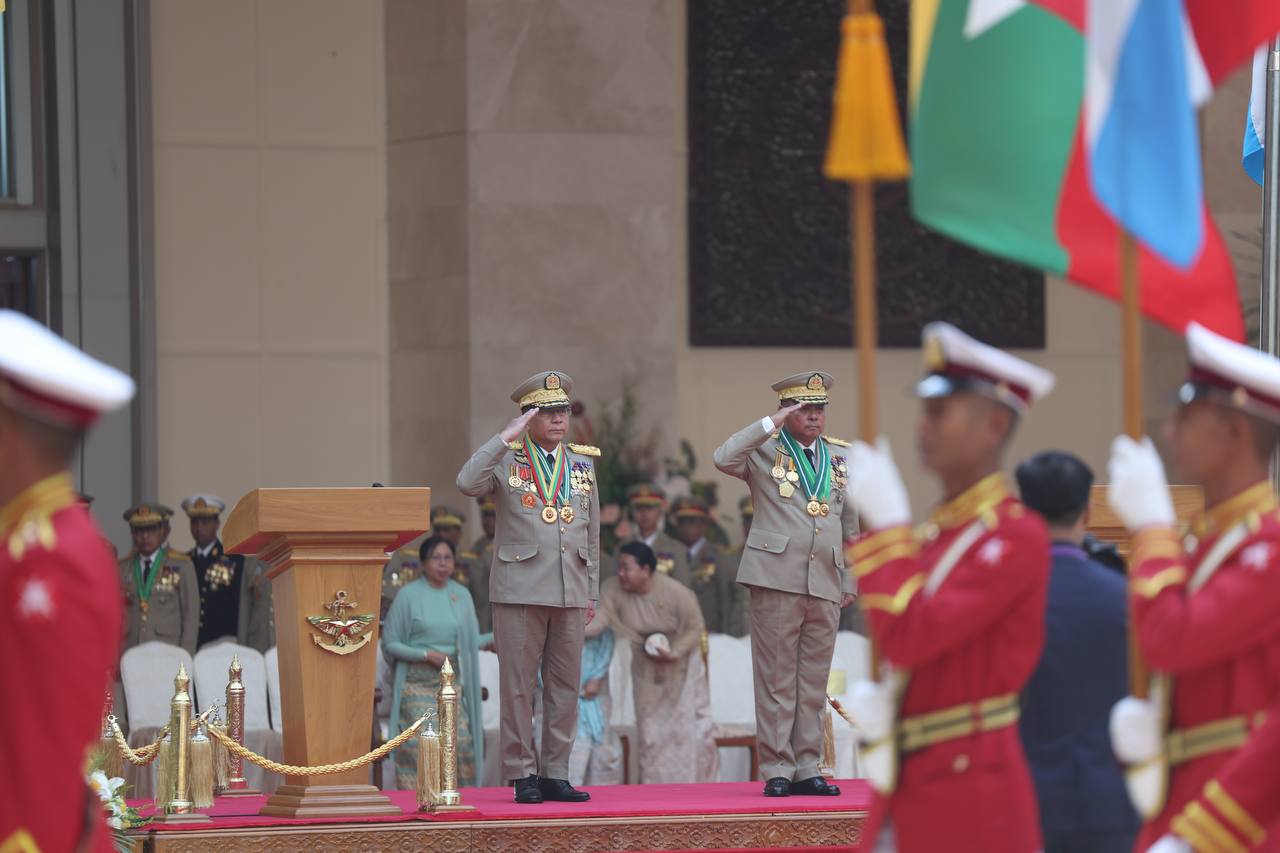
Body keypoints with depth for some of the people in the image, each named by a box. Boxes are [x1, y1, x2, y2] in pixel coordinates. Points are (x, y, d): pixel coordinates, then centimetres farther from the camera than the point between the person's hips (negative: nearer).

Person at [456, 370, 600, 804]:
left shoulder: (582, 464, 14)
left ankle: (555, 774, 11)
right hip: (520, 590, -4)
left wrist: (591, 592, 13)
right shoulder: (506, 461, 2)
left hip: (570, 593, 4)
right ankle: (522, 776, 3)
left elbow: (592, 534, 17)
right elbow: (467, 484, -19)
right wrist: (506, 438, -18)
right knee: (518, 685, -2)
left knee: (565, 686, 5)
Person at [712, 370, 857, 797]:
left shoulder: (841, 457, 16)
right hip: (777, 578, -4)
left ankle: (807, 768, 10)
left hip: (826, 585, 4)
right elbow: (723, 459, -18)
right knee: (776, 678, -3)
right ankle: (777, 769, 0)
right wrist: (771, 424, -16)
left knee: (814, 682, 5)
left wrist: (850, 581, 17)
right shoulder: (765, 450, 4)